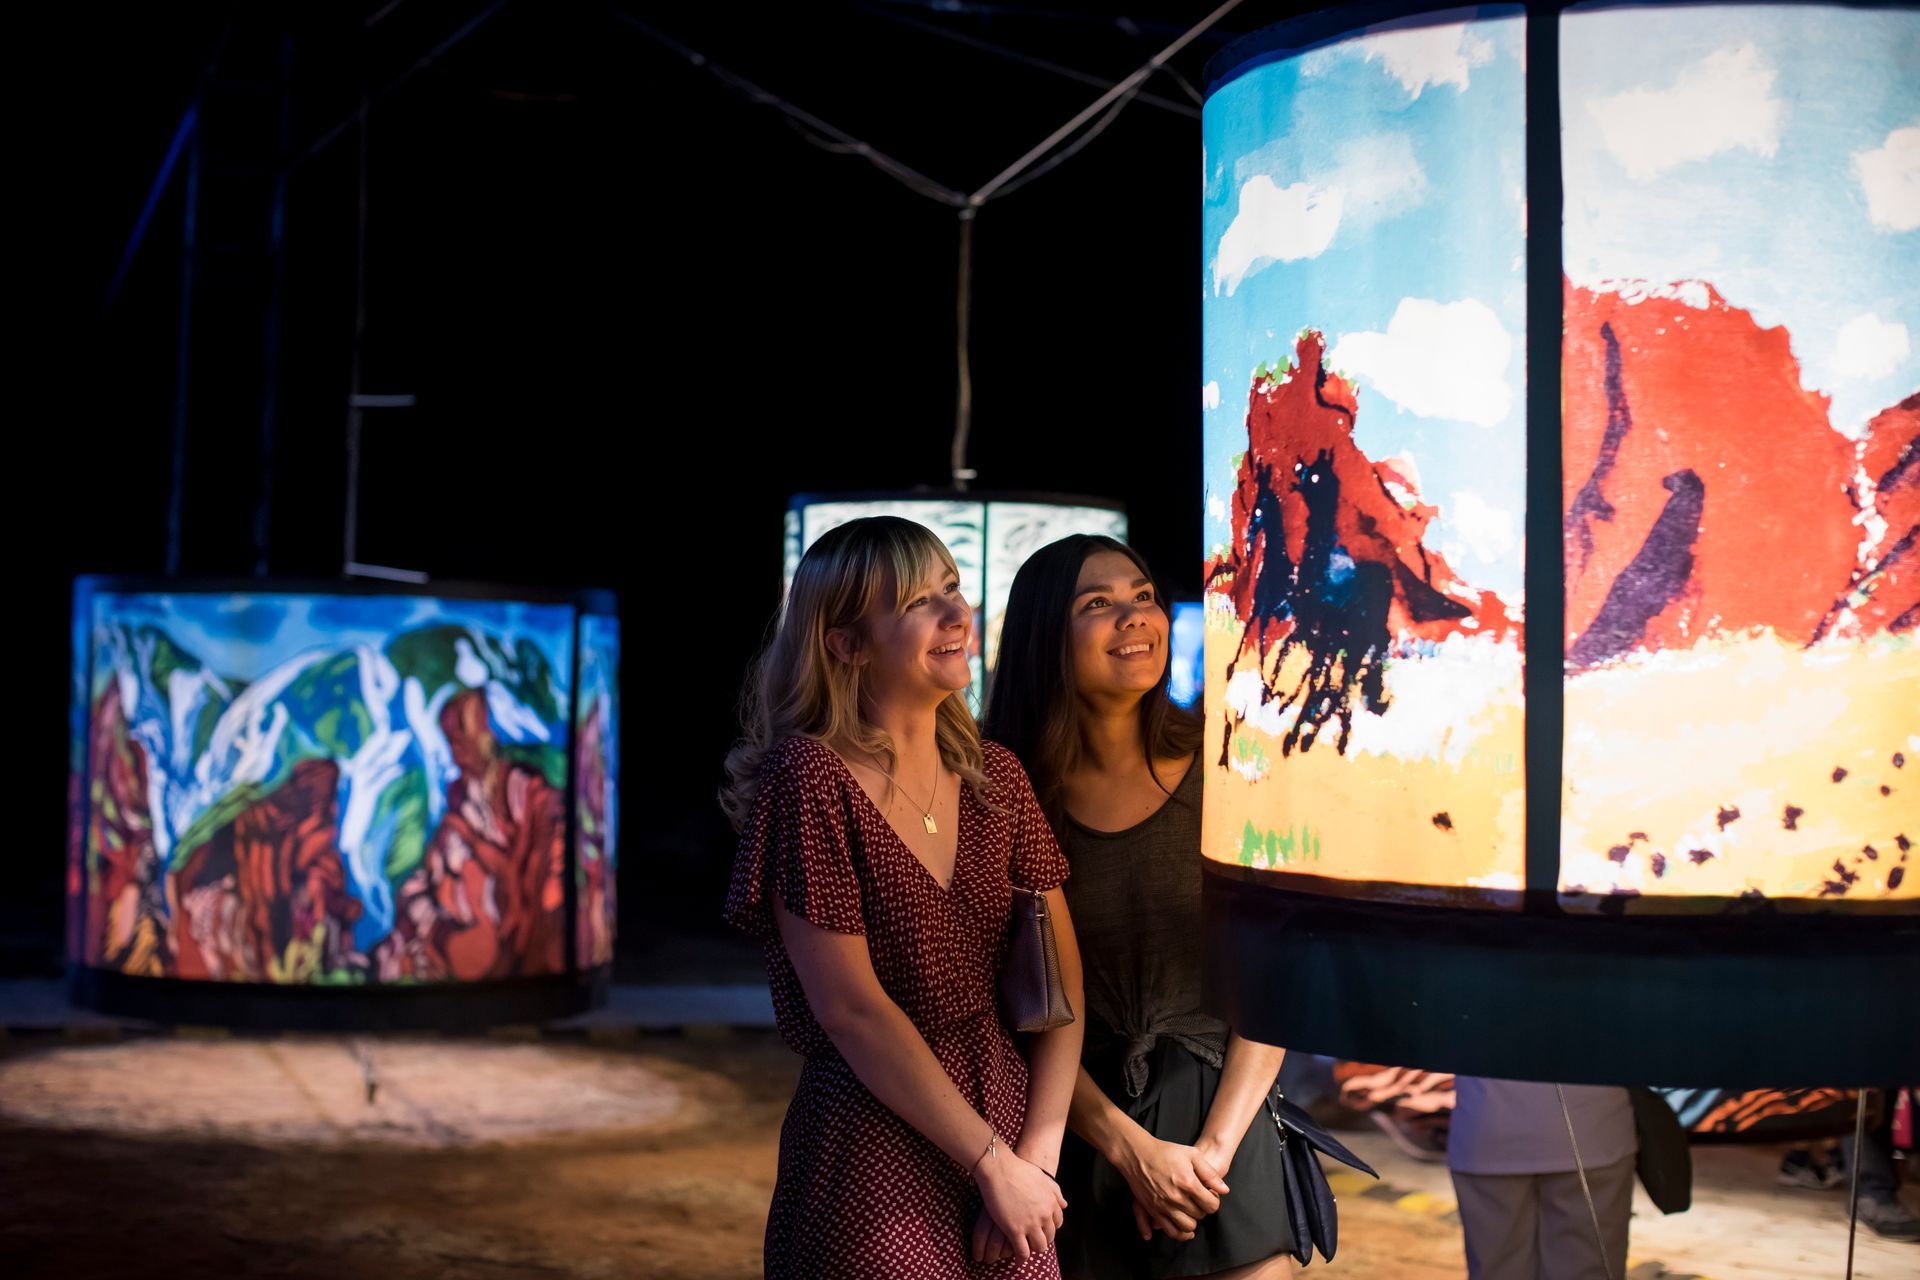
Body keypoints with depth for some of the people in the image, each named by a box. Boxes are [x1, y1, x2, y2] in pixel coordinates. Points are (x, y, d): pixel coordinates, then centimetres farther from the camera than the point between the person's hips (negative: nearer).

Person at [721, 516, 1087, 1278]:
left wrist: (1037, 1156, -8)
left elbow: (1060, 980, 4)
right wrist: (995, 1164, -13)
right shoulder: (811, 778, -12)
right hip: (874, 1173, -5)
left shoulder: (994, 778, 6)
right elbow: (850, 1008, -16)